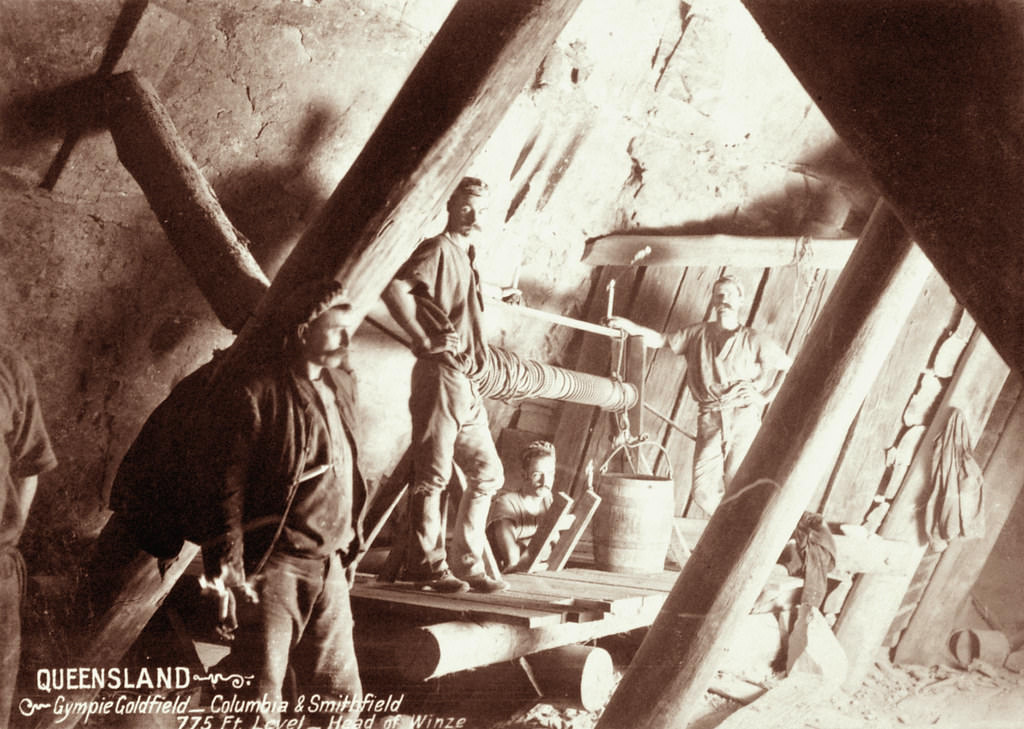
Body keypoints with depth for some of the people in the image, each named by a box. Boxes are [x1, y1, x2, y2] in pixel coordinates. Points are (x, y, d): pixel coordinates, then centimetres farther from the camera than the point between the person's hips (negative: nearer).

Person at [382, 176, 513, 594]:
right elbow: (395, 288, -23)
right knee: (433, 475, -4)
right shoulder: (439, 249, -7)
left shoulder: (465, 258, 20)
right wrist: (426, 339, -19)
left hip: (465, 384, 10)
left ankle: (468, 565, 16)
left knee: (487, 473, 11)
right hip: (440, 374, -10)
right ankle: (428, 567, 2)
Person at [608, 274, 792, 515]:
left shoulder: (753, 340, 8)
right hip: (710, 422, 2)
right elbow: (660, 341, 13)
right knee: (703, 492, -6)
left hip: (743, 420, -2)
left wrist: (764, 396, 2)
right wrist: (631, 327, -3)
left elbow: (790, 366, 10)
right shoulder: (698, 333, 16)